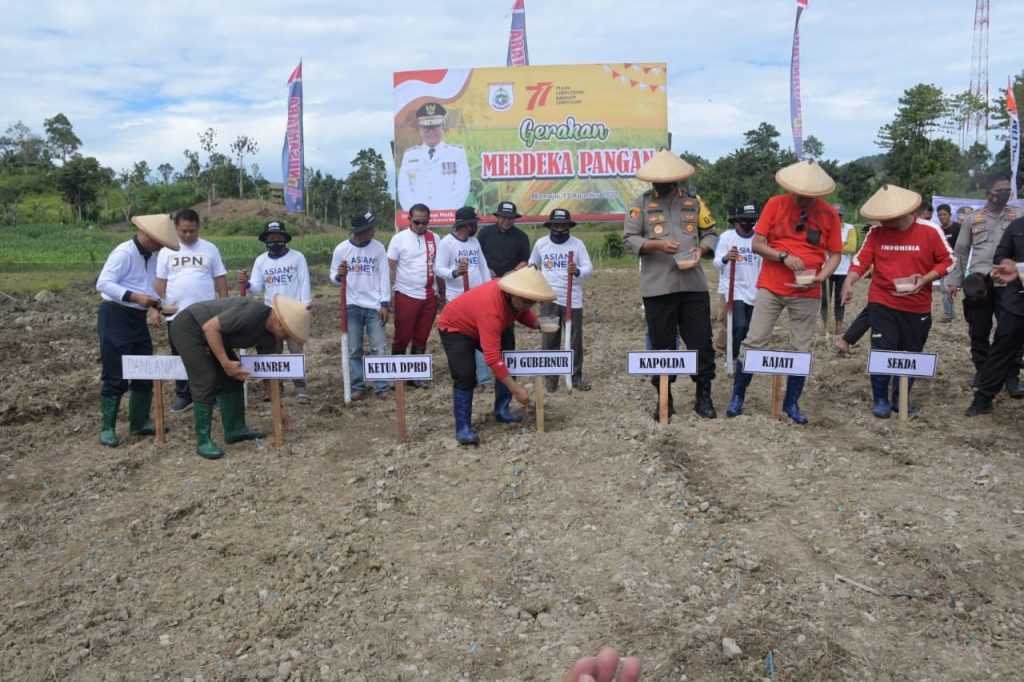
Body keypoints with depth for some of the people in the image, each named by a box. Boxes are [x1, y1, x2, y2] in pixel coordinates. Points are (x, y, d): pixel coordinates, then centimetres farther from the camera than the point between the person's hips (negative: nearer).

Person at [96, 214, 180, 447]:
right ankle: (107, 428, 8)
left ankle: (139, 423, 25)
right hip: (115, 318, -8)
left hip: (138, 319, 8)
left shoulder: (151, 258, 11)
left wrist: (153, 307, -4)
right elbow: (103, 284, -22)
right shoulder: (123, 253, -15)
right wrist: (136, 297, -30)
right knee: (115, 376, -4)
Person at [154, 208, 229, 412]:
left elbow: (220, 279, 4)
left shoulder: (210, 249, 2)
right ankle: (183, 396, 20)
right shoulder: (166, 251, 5)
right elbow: (160, 282, 5)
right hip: (177, 314, 2)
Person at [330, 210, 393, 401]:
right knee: (354, 350, 6)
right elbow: (333, 277, 4)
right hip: (352, 307, 0)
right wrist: (339, 275, -21)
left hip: (375, 306, 0)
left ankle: (382, 386, 4)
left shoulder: (378, 247, -1)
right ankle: (358, 387, 15)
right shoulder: (341, 249, -3)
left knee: (380, 348, -2)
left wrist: (385, 304, -6)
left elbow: (384, 276, 0)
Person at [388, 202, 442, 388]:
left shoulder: (434, 239, 5)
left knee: (421, 339, 11)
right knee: (402, 338, 4)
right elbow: (390, 268, -3)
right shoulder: (399, 239, -5)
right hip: (406, 296, -3)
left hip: (429, 297, 3)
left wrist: (443, 294, 10)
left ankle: (415, 376, 22)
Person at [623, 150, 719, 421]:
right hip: (658, 287, -2)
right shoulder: (642, 202, 4)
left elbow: (710, 234, 15)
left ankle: (703, 396, 17)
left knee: (701, 341, 4)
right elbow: (629, 238, -3)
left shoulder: (693, 201, 12)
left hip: (693, 284, 2)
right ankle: (665, 399, 18)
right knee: (662, 345, 6)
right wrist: (656, 245, -18)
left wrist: (702, 249, -6)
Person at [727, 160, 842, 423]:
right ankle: (737, 396, 12)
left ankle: (792, 403, 19)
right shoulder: (775, 204, -3)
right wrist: (784, 256, -20)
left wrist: (820, 278, -14)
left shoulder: (829, 214, 0)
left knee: (801, 350, 6)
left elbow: (834, 255, 4)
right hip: (770, 287, -1)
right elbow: (757, 244, -4)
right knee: (754, 342, -2)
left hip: (807, 294, 1)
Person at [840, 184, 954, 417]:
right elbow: (862, 260, -6)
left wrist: (926, 279, -17)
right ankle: (880, 400, 10)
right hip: (882, 303, 0)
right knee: (882, 352, -7)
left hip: (918, 307, 1)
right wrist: (849, 282, -24)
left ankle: (900, 399, 28)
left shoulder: (930, 231, -9)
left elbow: (947, 261, -1)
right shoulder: (876, 232, -5)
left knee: (910, 355, 11)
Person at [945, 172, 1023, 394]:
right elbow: (960, 251, 9)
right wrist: (954, 281, 5)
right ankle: (982, 371, 24)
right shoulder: (974, 219, 7)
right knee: (978, 330, 9)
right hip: (978, 282, 1)